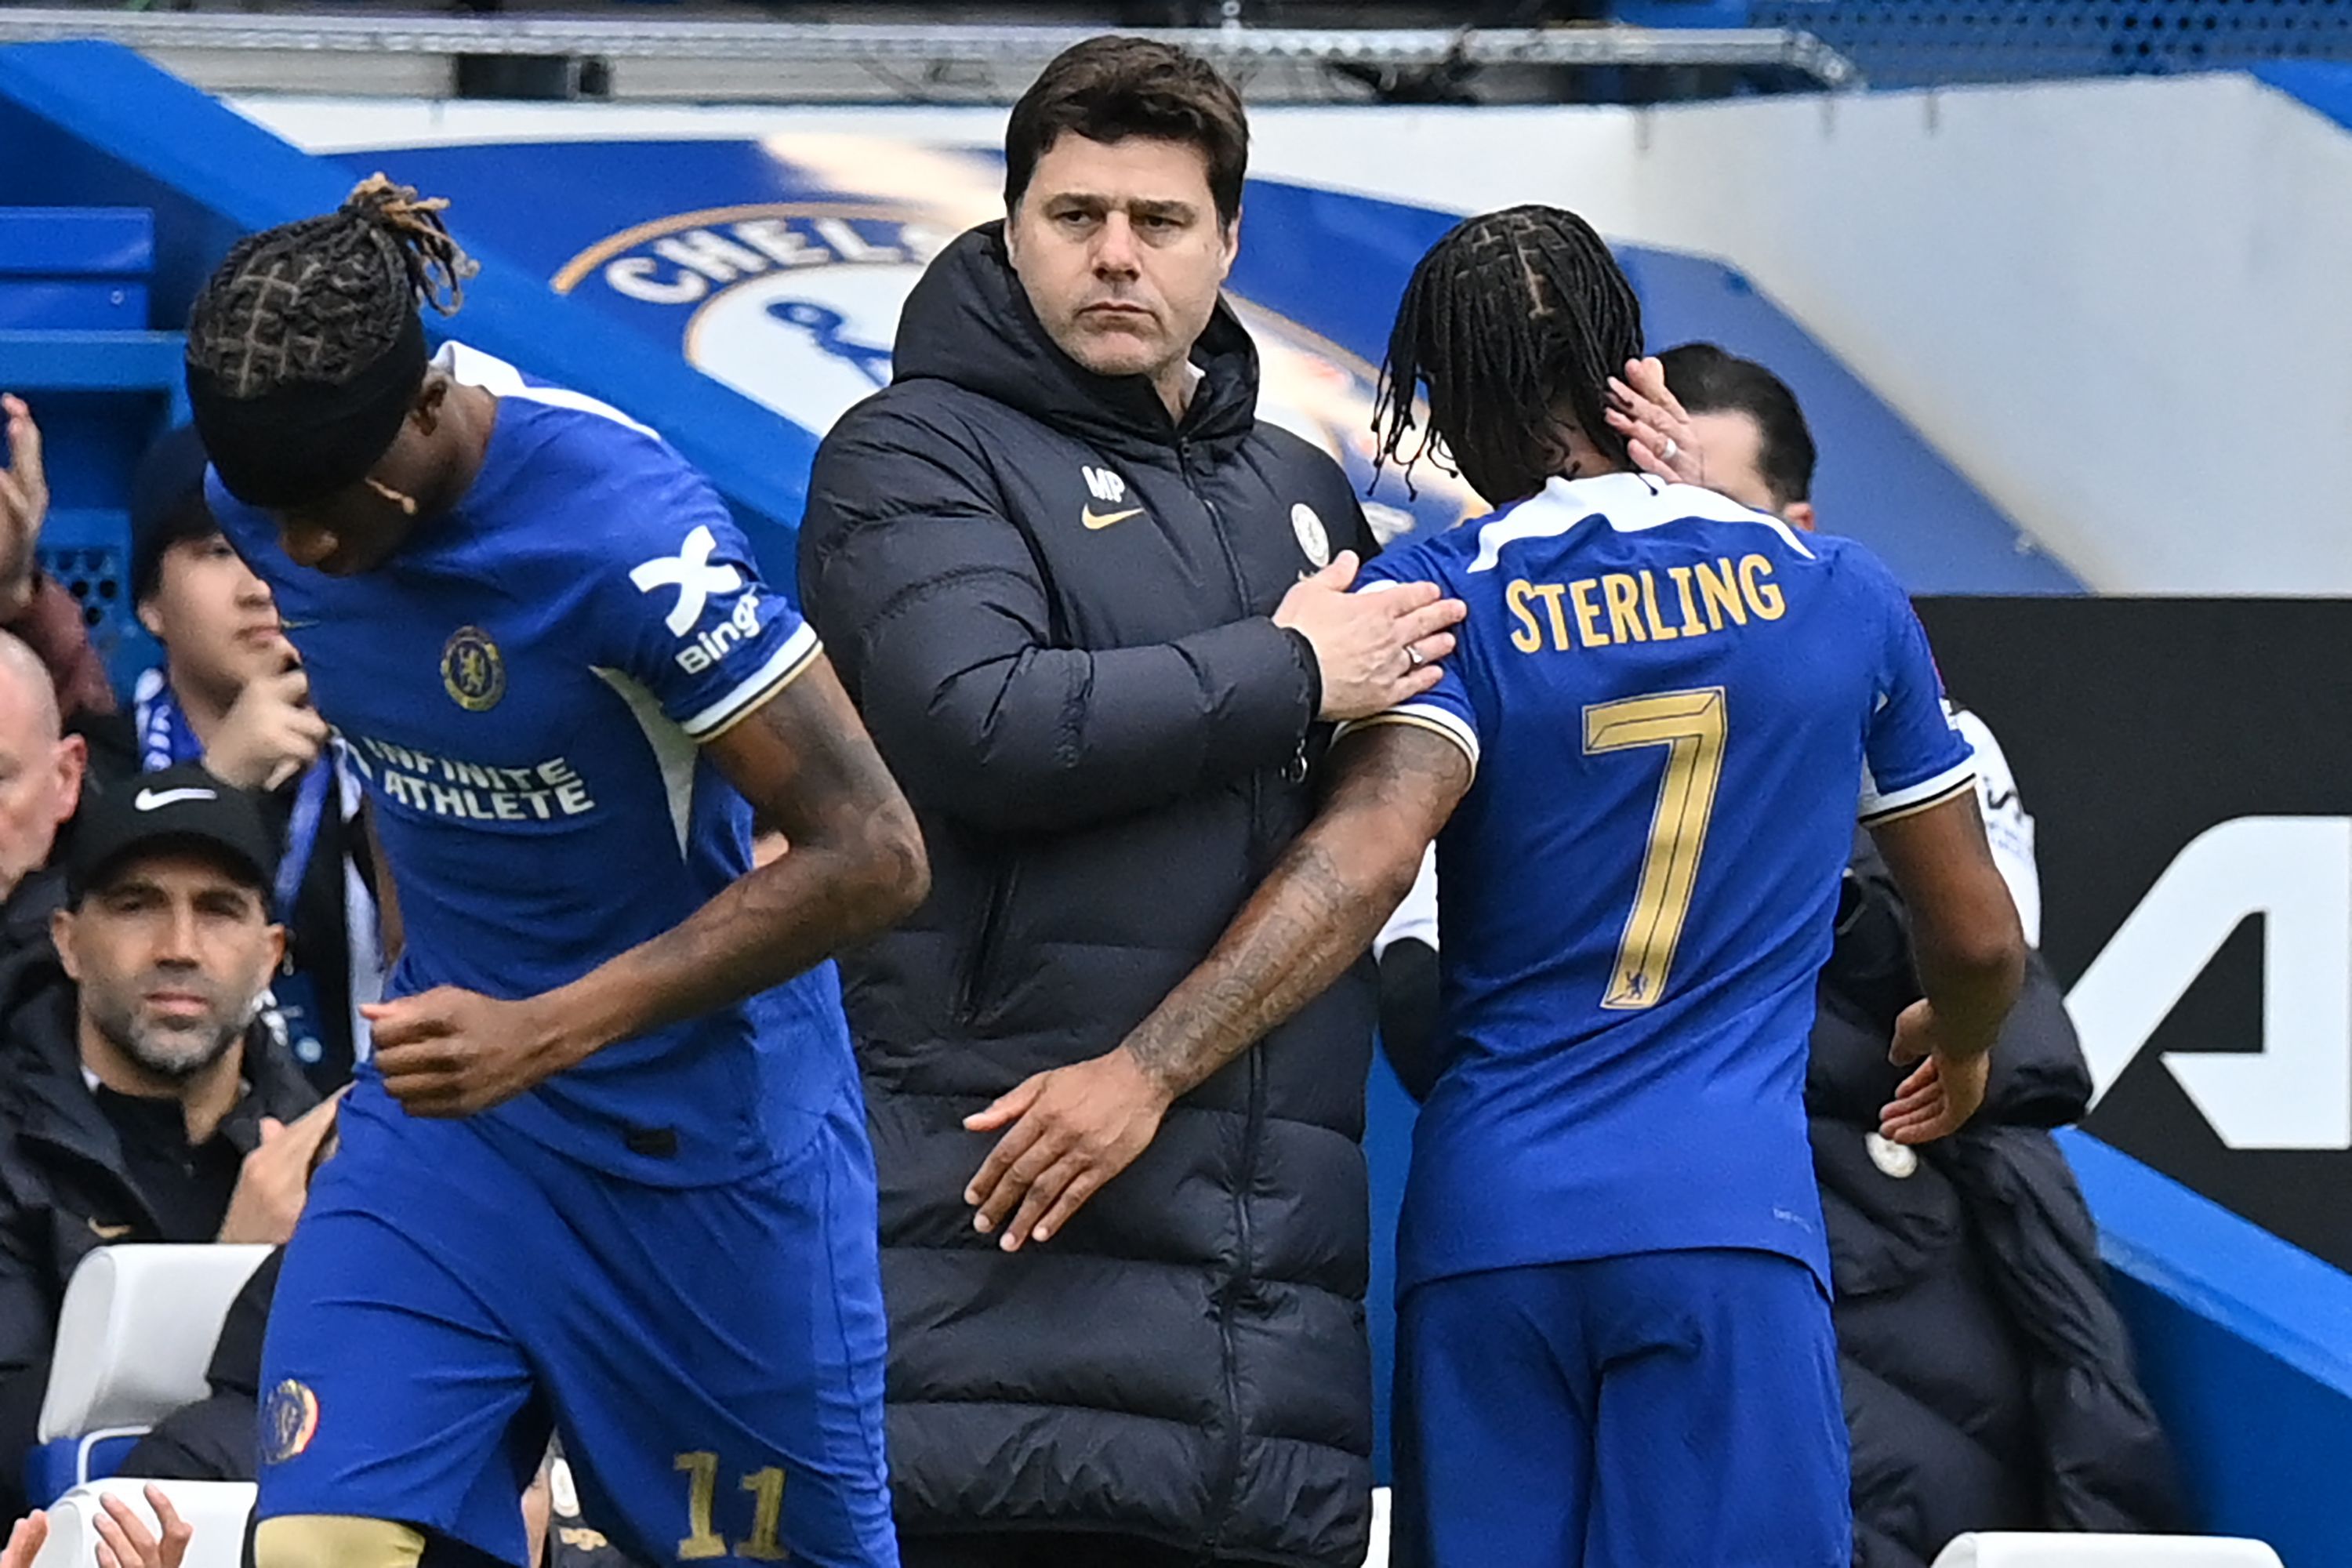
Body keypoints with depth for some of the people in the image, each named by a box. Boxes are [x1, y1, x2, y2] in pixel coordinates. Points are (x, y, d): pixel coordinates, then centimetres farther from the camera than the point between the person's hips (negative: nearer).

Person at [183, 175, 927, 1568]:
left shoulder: (626, 524, -26)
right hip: (446, 1092, 5)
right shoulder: (269, 494, -7)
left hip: (706, 1125, -5)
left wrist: (548, 1035, -29)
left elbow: (873, 855, -24)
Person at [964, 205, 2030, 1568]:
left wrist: (1145, 1073, -26)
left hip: (1487, 1221, 0)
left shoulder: (1443, 601, -1)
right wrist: (1957, 1048, 39)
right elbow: (1980, 940, 16)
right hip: (1731, 1214, 0)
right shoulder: (1844, 597, 7)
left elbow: (1362, 864, -19)